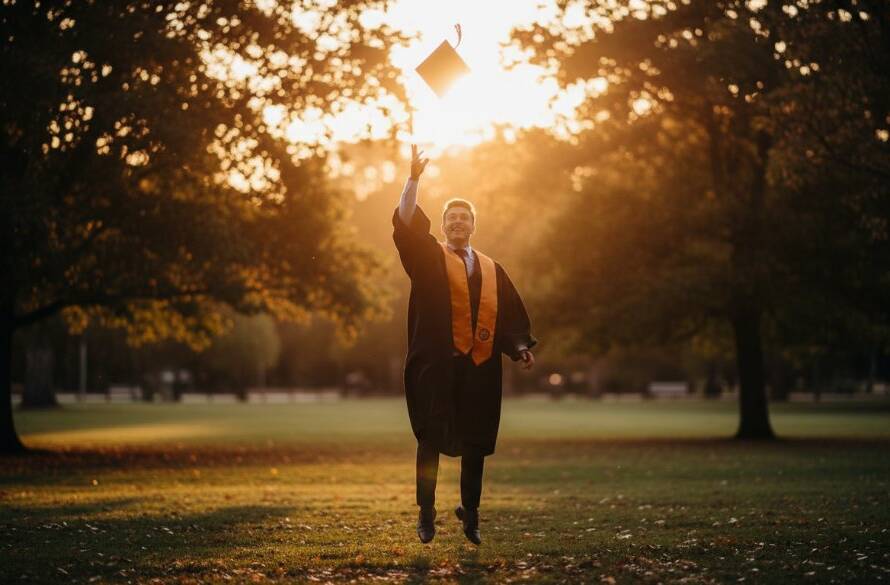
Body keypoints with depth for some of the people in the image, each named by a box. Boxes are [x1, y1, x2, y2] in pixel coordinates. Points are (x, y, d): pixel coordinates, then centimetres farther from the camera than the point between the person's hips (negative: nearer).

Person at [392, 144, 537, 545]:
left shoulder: (491, 270, 16)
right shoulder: (429, 257, 6)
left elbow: (510, 315, 14)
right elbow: (406, 224, -11)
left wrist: (520, 347, -3)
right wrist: (414, 180, -22)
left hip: (479, 368, 3)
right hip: (437, 364, -3)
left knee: (475, 442, 7)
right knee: (431, 438, -3)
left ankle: (470, 511, 20)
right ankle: (426, 513, 3)